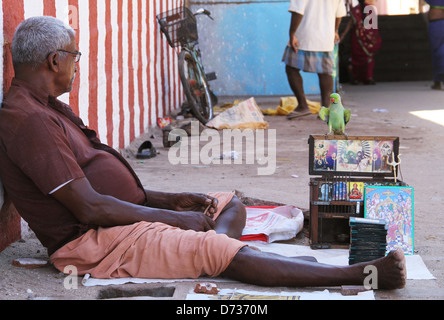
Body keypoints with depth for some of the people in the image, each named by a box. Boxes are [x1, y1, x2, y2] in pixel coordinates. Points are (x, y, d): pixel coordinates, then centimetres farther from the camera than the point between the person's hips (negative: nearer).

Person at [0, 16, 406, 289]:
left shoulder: (50, 109, 18)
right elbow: (90, 207, -22)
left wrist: (171, 200, 6)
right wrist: (175, 218, -14)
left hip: (125, 216, 11)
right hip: (95, 244, -11)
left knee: (231, 204, 11)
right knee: (221, 251, -25)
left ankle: (202, 262, -24)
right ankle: (358, 275, -30)